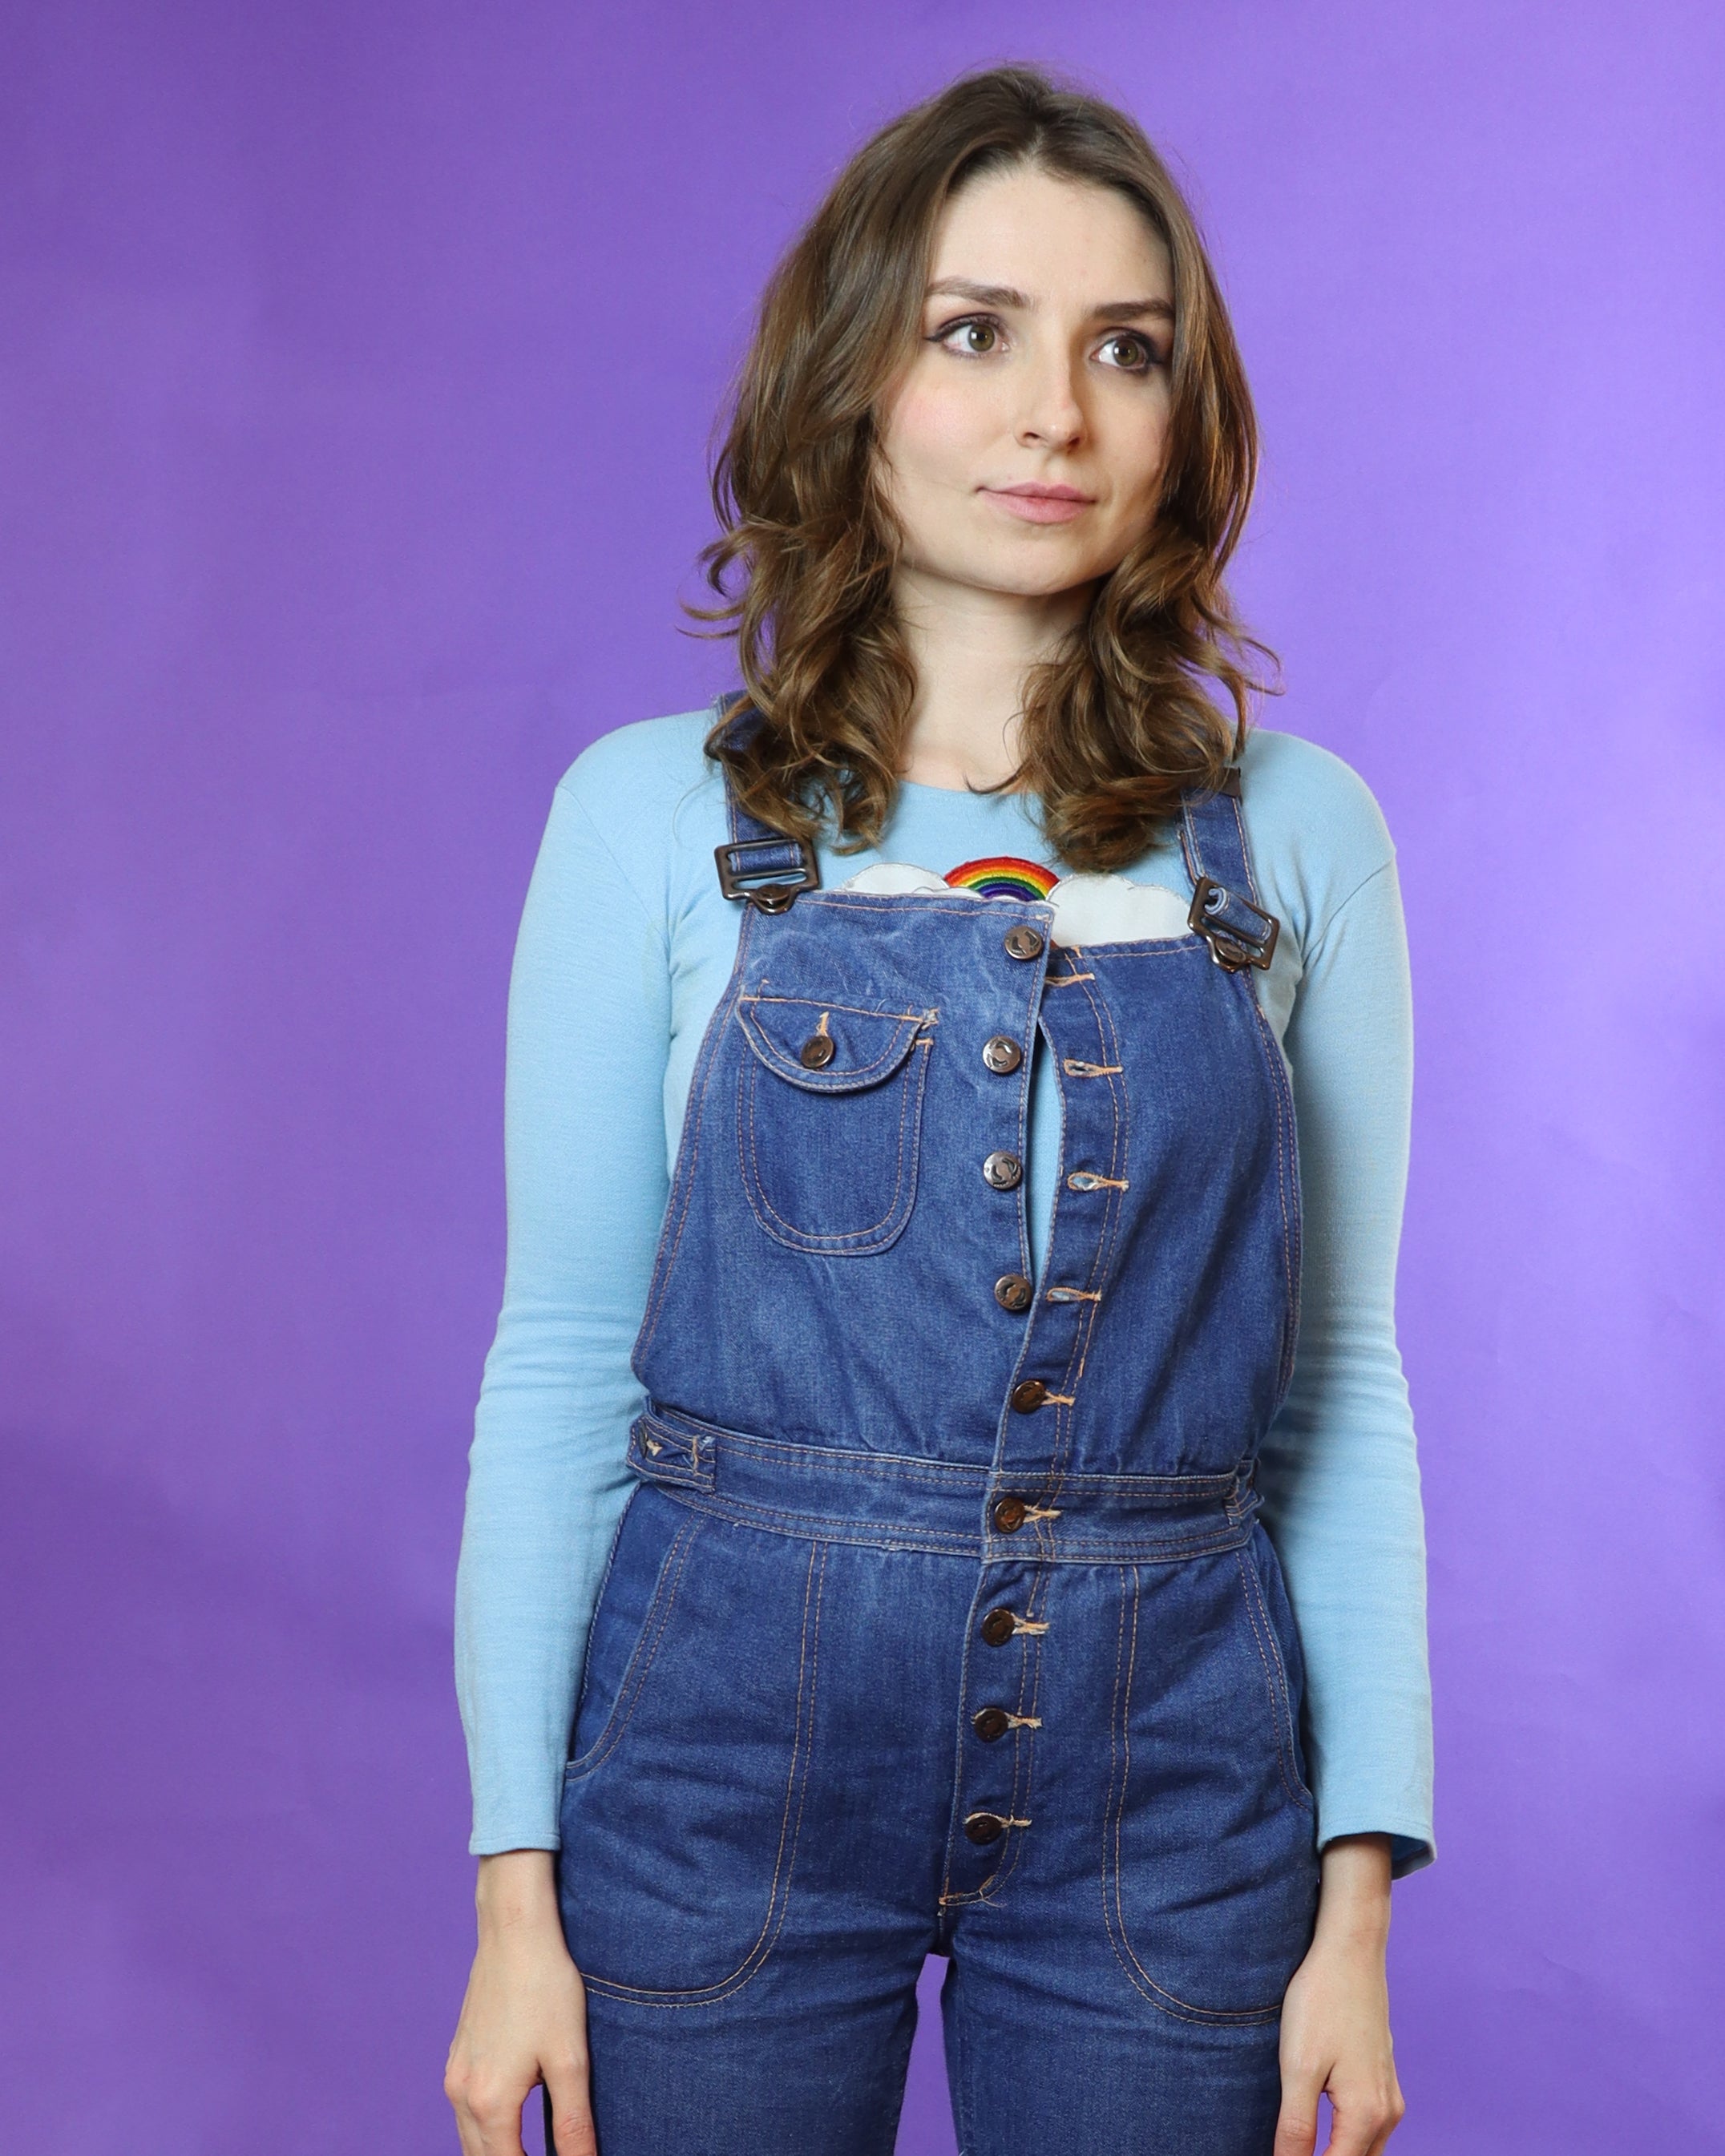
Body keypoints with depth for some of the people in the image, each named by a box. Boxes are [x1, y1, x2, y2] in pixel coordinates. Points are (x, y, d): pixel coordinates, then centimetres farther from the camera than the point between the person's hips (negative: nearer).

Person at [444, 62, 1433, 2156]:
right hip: (733, 1737, -1)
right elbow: (561, 1360, -1)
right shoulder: (656, 816, -2)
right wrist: (517, 1888, -4)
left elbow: (1339, 1390, 3)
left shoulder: (1297, 835, 1)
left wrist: (1358, 1900, -1)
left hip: (1167, 1767, 1)